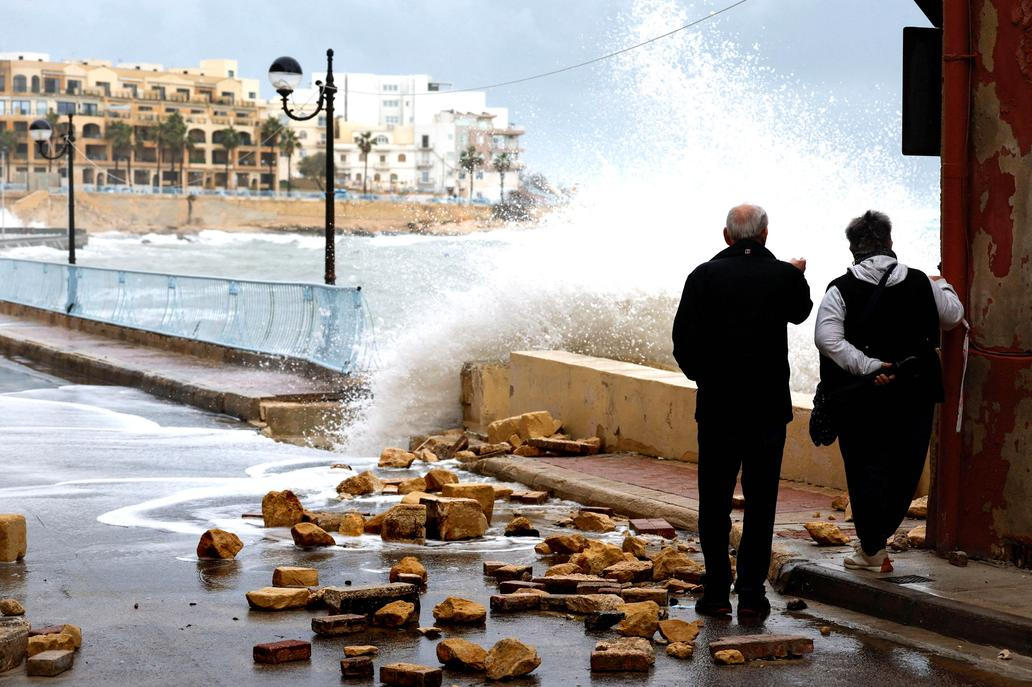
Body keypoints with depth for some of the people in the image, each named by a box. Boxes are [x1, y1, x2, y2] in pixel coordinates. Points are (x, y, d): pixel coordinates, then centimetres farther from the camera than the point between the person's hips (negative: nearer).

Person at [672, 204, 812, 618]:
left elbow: (684, 341, -8)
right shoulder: (785, 276, -3)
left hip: (717, 407, 0)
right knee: (760, 502, 7)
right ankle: (751, 593, 5)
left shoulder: (705, 276, -6)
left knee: (714, 502, 9)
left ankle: (717, 593, 9)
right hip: (769, 408, 1)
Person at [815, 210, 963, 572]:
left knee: (866, 470, 7)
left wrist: (867, 366, -19)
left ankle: (872, 550, 10)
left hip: (860, 398, -2)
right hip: (914, 396, 2)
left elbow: (826, 338, -21)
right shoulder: (922, 283, -1)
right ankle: (876, 541, 19)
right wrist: (942, 285, 34)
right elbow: (953, 316, 15)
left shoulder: (840, 289, -8)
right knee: (905, 470, 14)